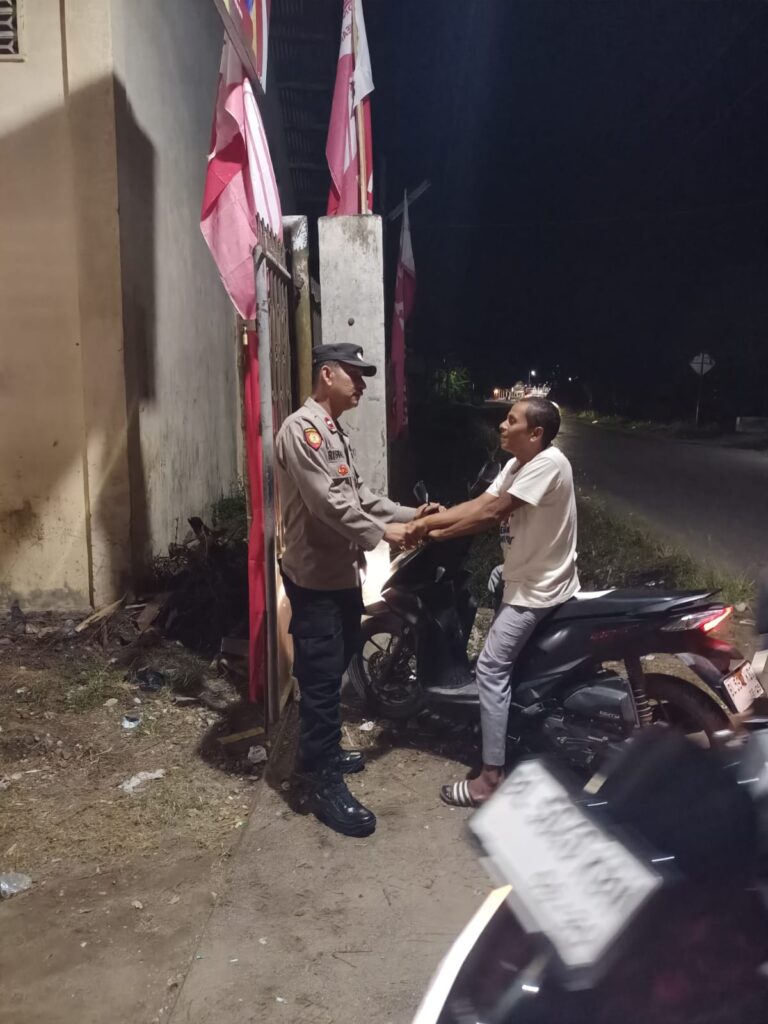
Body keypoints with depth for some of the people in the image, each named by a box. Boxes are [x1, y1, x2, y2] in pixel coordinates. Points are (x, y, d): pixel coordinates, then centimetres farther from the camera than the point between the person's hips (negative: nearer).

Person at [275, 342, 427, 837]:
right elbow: (328, 502, -24)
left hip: (342, 572, 10)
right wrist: (380, 534, -19)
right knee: (322, 679, -3)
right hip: (316, 578, -10)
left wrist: (408, 514, 6)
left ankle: (325, 751, 36)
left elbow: (359, 494, 16)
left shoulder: (337, 433, 16)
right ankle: (326, 785, 6)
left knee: (335, 671, 20)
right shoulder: (302, 429, -17)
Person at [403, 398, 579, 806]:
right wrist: (431, 530, -11)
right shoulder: (517, 465, 9)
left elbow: (492, 511, -26)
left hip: (538, 590, -10)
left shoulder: (548, 463, -23)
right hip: (525, 581, 10)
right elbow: (481, 506, 2)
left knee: (491, 668, -11)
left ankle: (491, 778, -5)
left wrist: (429, 524, -19)